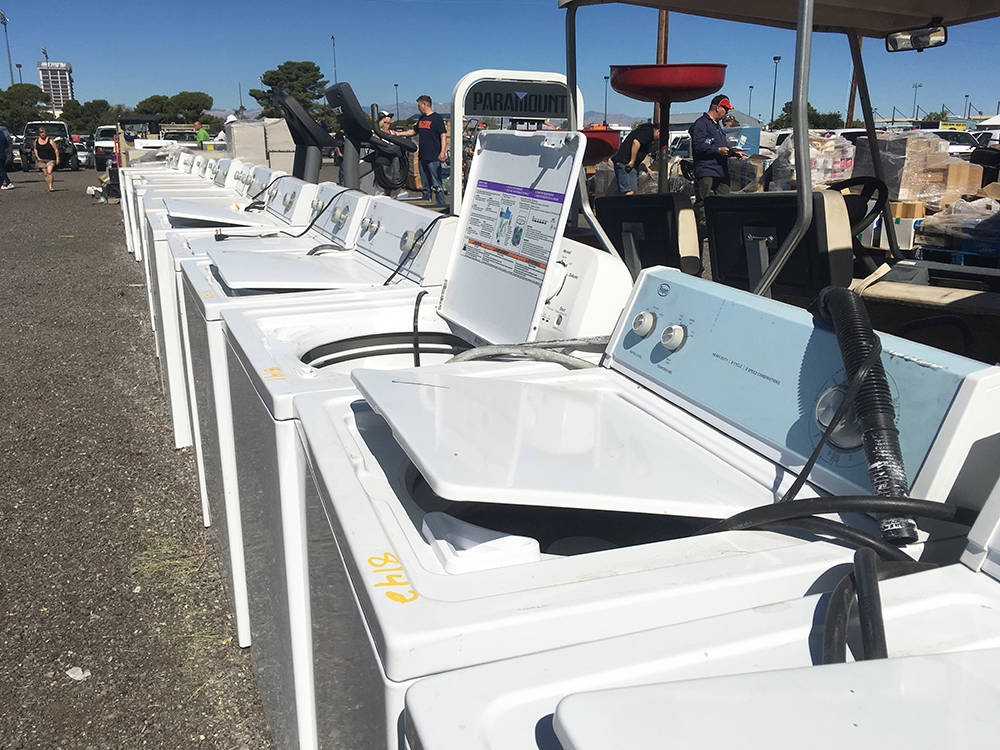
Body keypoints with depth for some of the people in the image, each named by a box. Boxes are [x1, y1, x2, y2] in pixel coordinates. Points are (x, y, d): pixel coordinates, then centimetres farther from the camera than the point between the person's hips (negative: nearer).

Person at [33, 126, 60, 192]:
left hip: (50, 159, -4)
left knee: (49, 172, -18)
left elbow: (56, 150, -5)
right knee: (45, 174, 2)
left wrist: (57, 158, -9)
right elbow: (35, 149, 21)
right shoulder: (36, 141, 6)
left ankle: (51, 187, -15)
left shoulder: (50, 140, -7)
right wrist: (37, 157, 8)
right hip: (41, 160, 4)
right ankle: (49, 187, 7)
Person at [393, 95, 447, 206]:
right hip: (422, 157, 8)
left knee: (436, 184, -8)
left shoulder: (437, 118, -7)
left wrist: (443, 152, -22)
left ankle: (442, 205, -4)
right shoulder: (421, 118, 17)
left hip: (433, 158, -8)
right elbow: (414, 131, 30)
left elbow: (443, 136, -12)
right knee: (425, 184, 13)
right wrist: (399, 133, 25)